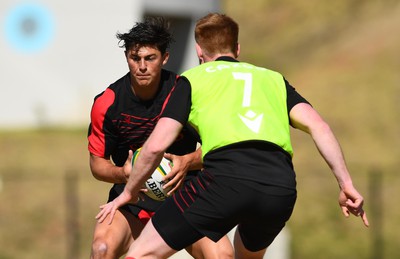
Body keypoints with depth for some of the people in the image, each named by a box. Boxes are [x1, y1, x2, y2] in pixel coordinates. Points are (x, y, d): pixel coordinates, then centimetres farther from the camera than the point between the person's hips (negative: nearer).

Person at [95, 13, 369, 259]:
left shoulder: (192, 79, 22)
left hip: (226, 178, -4)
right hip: (281, 186, 4)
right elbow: (317, 125, 15)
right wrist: (346, 183, 11)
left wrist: (129, 193, 26)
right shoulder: (273, 78, 31)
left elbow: (156, 145, 12)